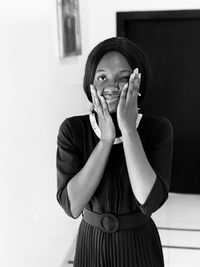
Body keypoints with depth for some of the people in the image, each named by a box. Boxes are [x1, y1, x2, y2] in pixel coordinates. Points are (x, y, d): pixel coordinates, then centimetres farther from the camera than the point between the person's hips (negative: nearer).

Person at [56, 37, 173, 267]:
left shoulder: (158, 128, -15)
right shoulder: (72, 130, -14)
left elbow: (149, 201, -27)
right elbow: (72, 205, -23)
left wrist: (128, 129, -30)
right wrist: (106, 139, -29)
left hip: (140, 247, 0)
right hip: (92, 246, 1)